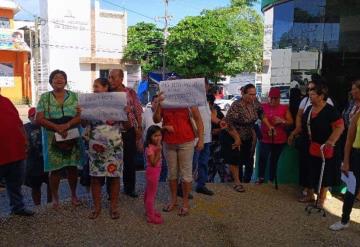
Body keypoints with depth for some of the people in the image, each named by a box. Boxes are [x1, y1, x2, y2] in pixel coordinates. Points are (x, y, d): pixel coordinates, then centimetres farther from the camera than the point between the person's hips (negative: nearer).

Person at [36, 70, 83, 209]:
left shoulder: (74, 96, 5)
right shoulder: (44, 97, 2)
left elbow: (80, 116, -3)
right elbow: (39, 119, -5)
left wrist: (66, 125, -20)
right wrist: (57, 127, -19)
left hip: (72, 138, 1)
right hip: (53, 139, -1)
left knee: (72, 167, 8)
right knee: (55, 169, 3)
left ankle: (74, 195, 26)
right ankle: (55, 198, 19)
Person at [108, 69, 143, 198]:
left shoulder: (131, 92, 2)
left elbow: (138, 111, 5)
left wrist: (139, 128, 2)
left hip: (129, 130, 1)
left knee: (130, 160, 9)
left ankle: (129, 188, 24)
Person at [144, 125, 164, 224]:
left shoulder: (156, 146, 5)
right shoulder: (150, 148, -23)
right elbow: (153, 163, -27)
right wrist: (159, 151, -32)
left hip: (156, 172, 10)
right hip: (152, 172, -10)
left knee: (149, 193, 22)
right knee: (151, 194, -1)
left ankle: (150, 211, 36)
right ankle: (151, 216, 9)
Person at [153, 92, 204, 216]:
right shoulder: (163, 101, 3)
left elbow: (198, 119, -5)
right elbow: (156, 120, -4)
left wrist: (201, 139, -9)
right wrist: (158, 104, -17)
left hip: (186, 142, -3)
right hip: (168, 143, 3)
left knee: (186, 173, 5)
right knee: (172, 172, 14)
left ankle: (185, 202, 18)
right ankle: (173, 199, 29)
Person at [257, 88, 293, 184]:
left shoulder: (284, 108, 1)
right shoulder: (263, 107, 1)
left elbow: (291, 122, 2)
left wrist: (282, 121, -16)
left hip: (279, 140, 1)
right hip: (265, 138, -1)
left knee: (274, 160, 9)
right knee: (263, 158, -15)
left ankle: (271, 180, 22)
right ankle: (261, 178, 2)